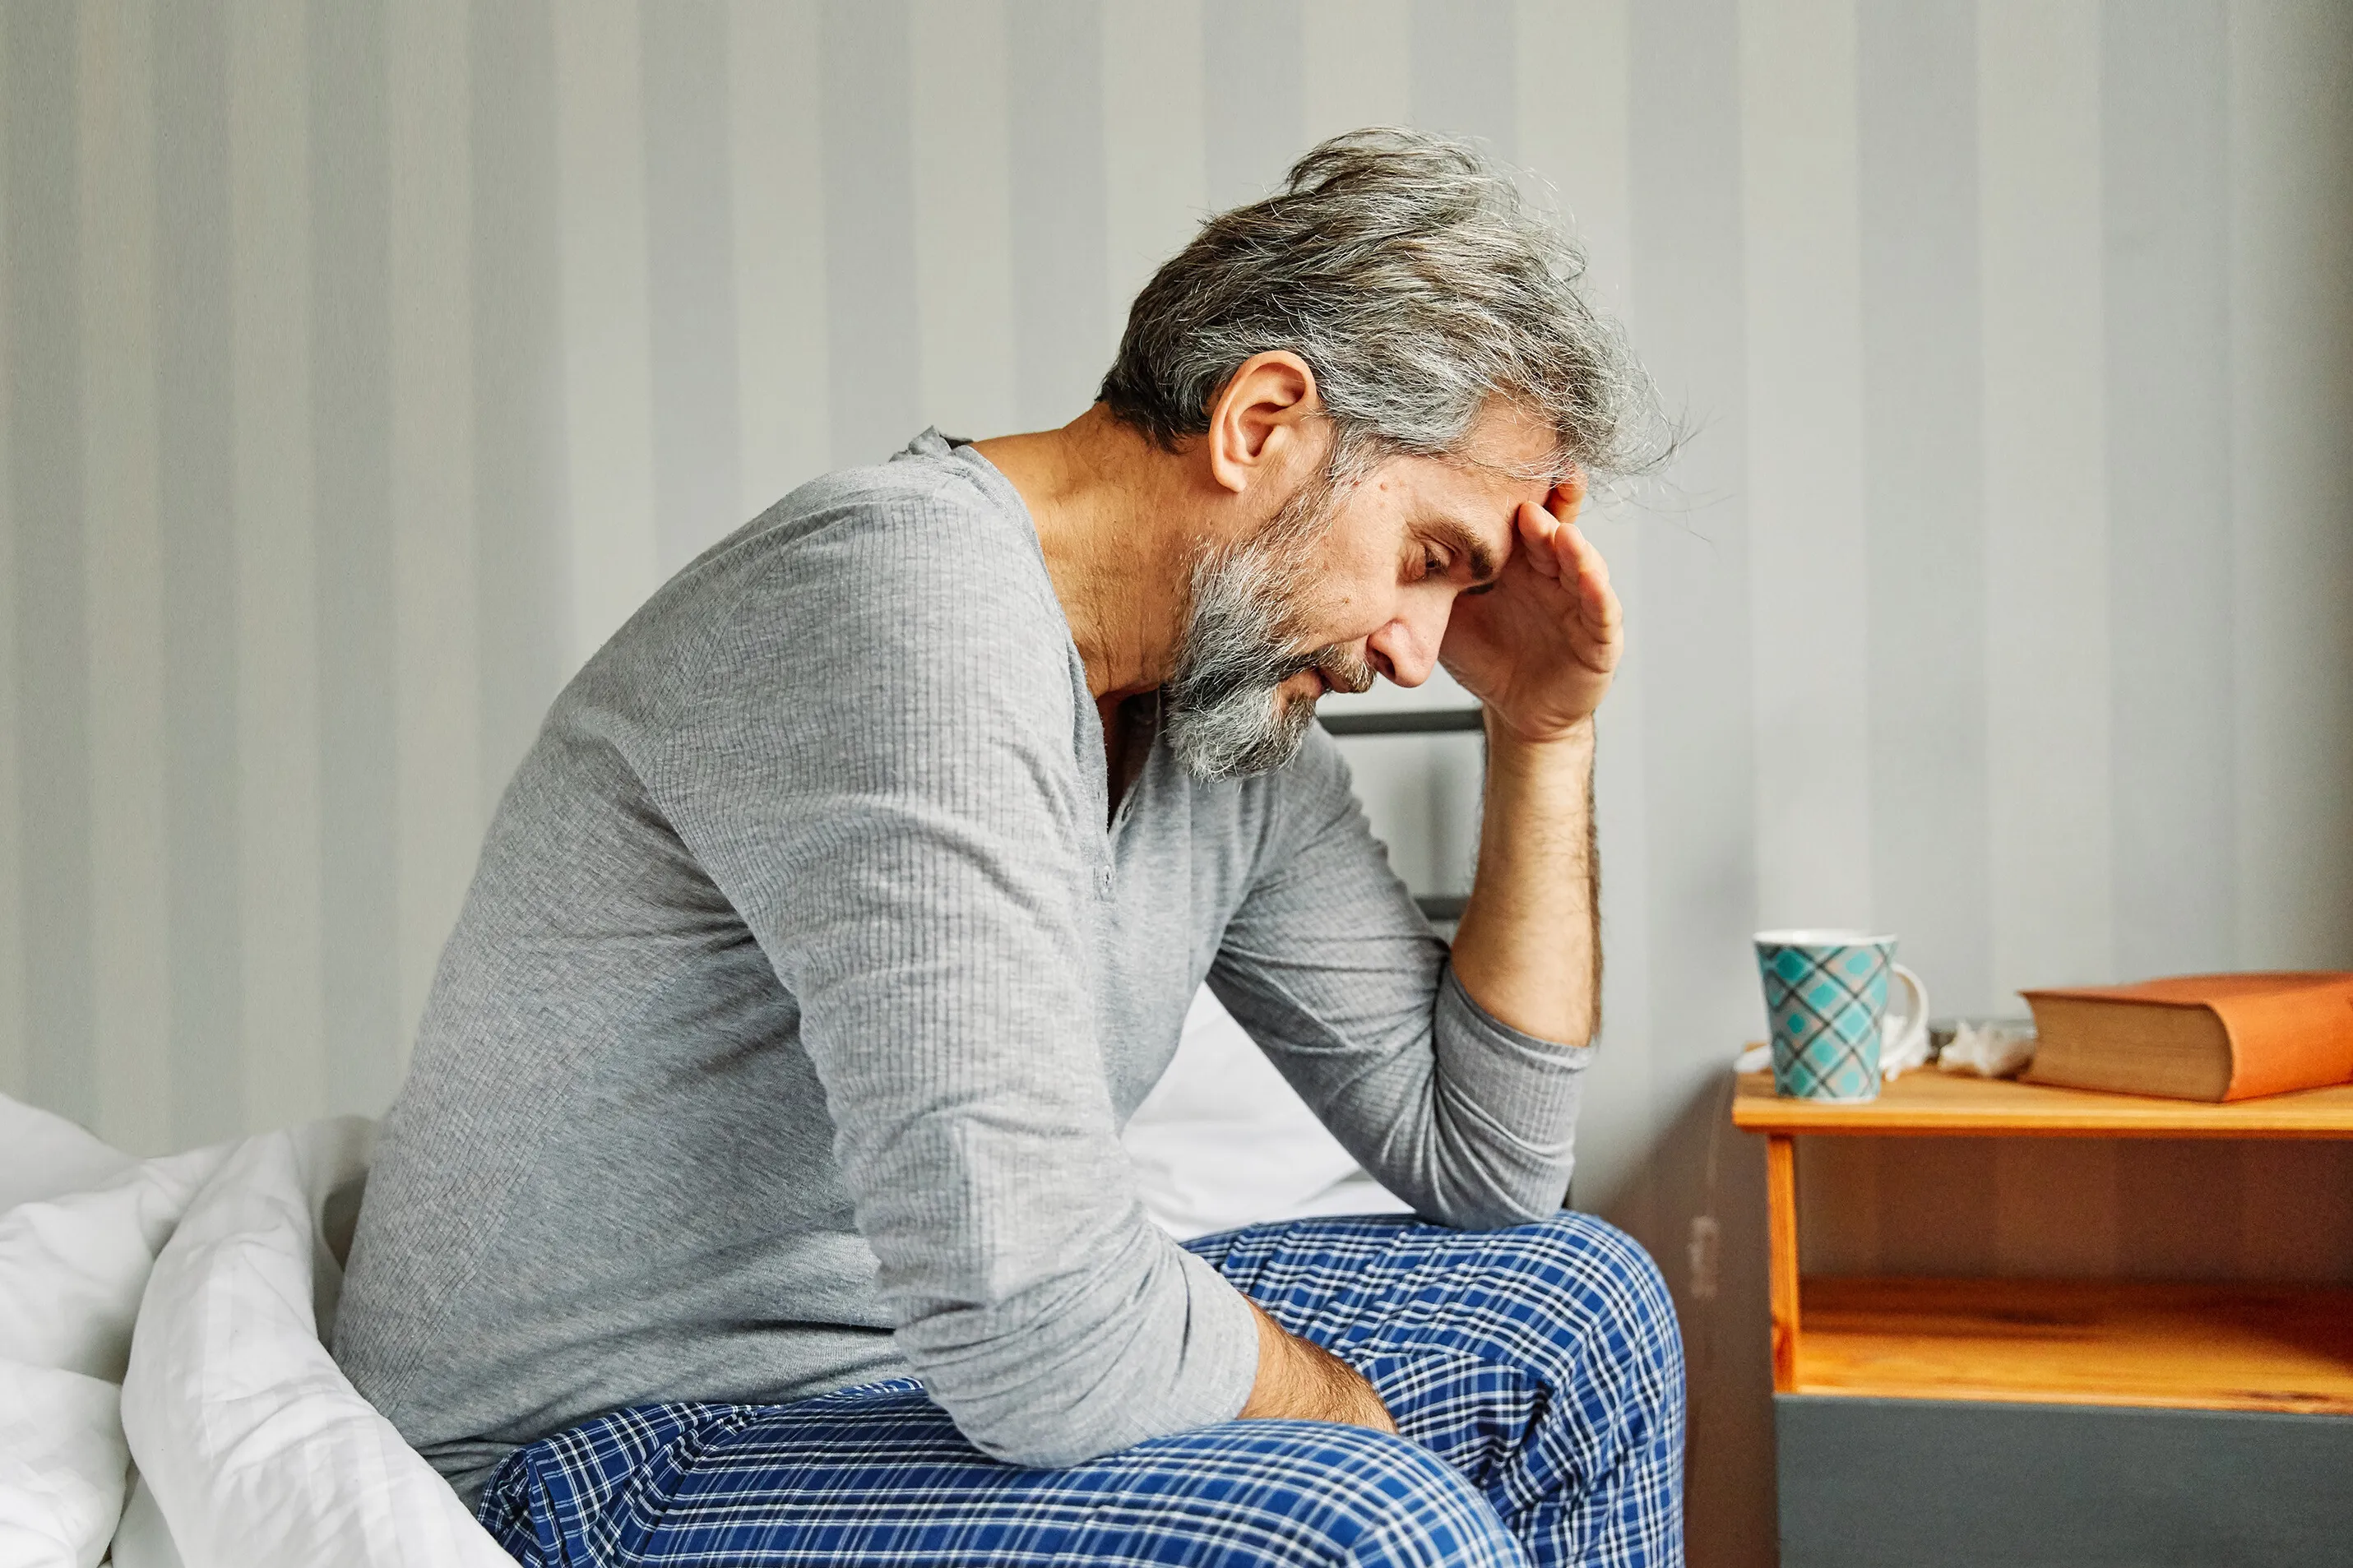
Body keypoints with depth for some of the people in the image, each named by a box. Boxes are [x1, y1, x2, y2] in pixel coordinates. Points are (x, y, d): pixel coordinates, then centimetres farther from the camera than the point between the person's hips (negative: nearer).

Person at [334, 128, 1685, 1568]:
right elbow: (1044, 1345, -32)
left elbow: (1479, 1163, 9)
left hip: (938, 1367, 9)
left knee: (1580, 1301, 9)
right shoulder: (905, 597, -26)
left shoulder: (1240, 717, 2)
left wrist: (1546, 733, 2)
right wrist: (1346, 1417, -11)